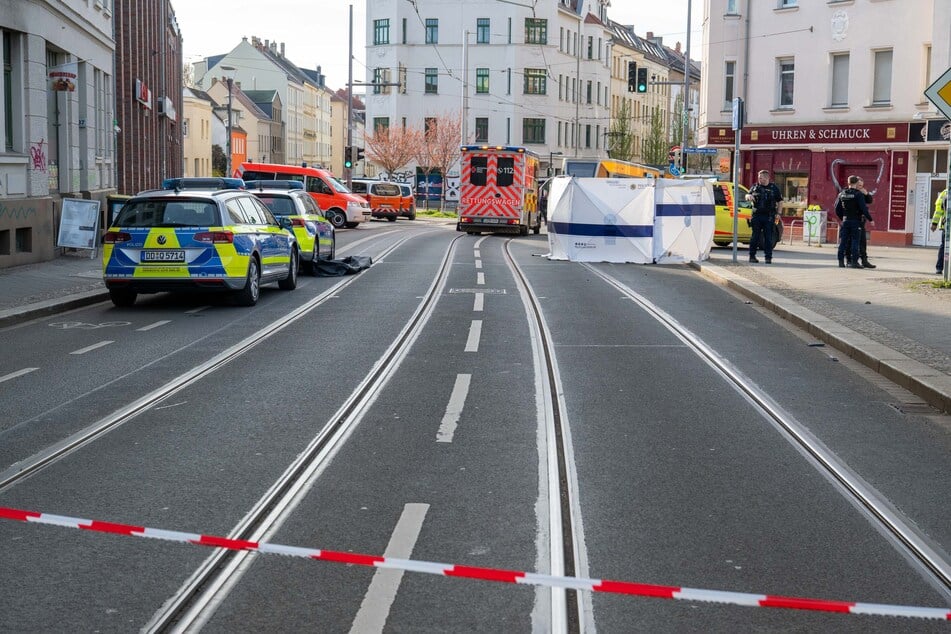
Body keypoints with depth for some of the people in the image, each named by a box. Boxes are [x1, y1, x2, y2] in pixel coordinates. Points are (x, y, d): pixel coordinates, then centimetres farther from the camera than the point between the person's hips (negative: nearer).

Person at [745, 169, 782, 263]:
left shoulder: (774, 188, 7)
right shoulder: (755, 187, 11)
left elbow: (779, 202, 9)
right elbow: (747, 196, 18)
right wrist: (749, 196, -8)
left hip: (768, 217, -1)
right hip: (756, 216, 1)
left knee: (768, 237, -2)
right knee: (755, 236, 2)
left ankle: (768, 257, 2)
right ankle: (752, 256, 10)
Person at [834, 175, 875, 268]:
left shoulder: (842, 194, 6)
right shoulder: (858, 194, -11)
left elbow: (837, 208, 10)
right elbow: (863, 208, -14)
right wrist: (870, 219, -6)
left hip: (845, 221, 5)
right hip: (855, 221, -5)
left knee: (843, 240, 8)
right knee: (855, 241, -3)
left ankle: (841, 261, 8)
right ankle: (854, 261, -5)